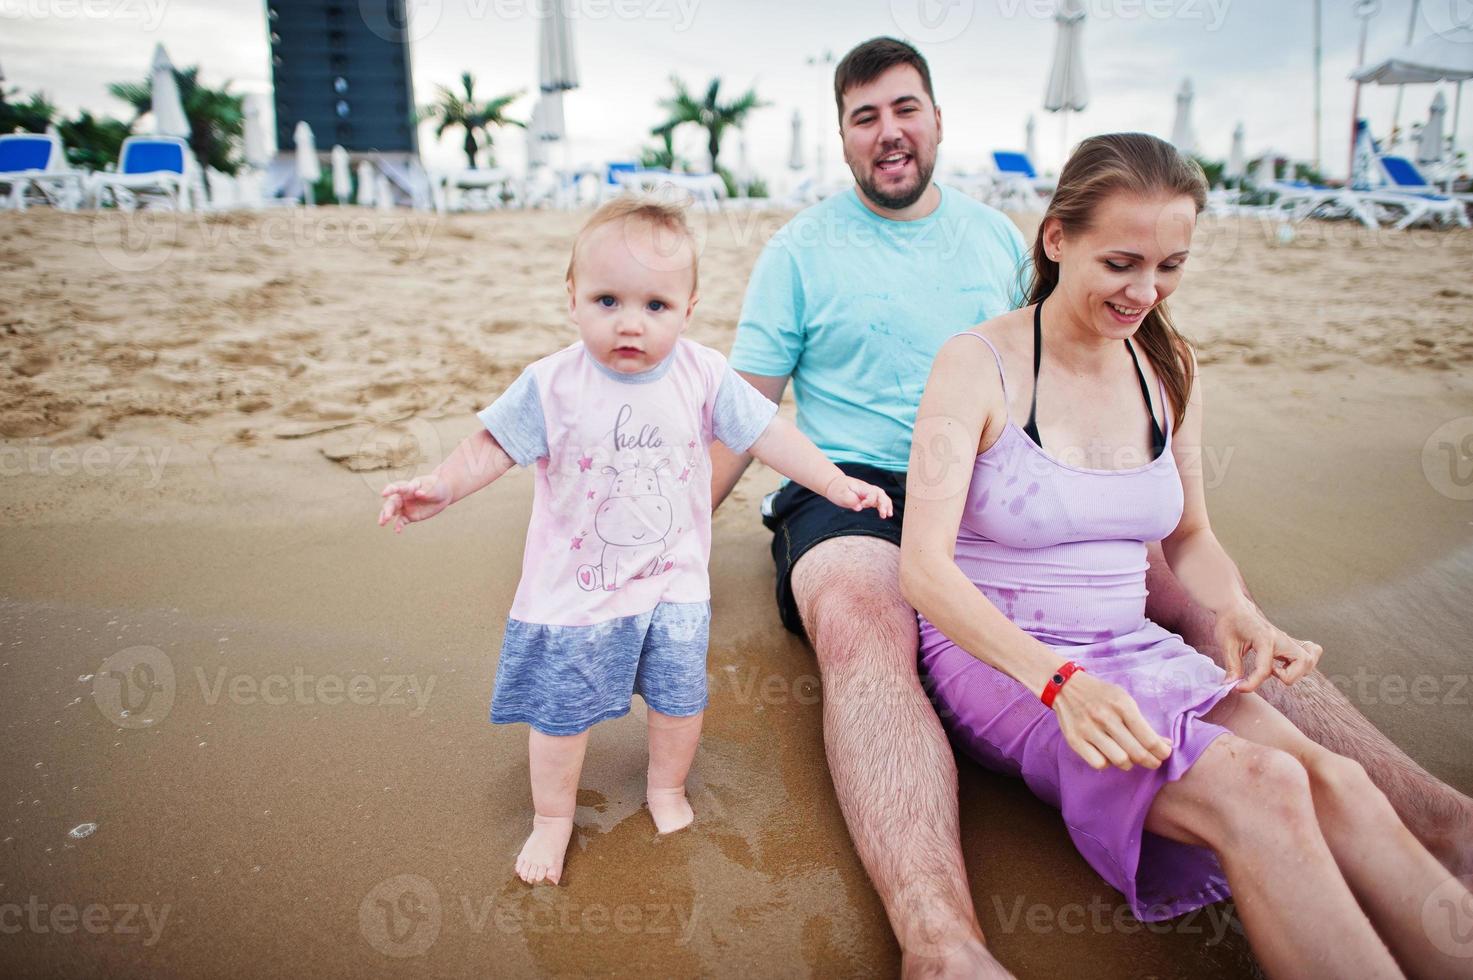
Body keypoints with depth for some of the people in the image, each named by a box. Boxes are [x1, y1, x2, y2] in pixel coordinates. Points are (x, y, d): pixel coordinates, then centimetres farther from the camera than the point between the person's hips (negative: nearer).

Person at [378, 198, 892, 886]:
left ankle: (667, 789, 44)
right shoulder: (553, 384, -14)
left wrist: (836, 483, -5)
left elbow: (766, 434, -4)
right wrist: (440, 487, -25)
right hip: (576, 591, -1)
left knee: (680, 698, 15)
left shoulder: (703, 376, -9)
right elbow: (494, 444, -10)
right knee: (561, 711, 10)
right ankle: (552, 818, 34)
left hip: (674, 585, 2)